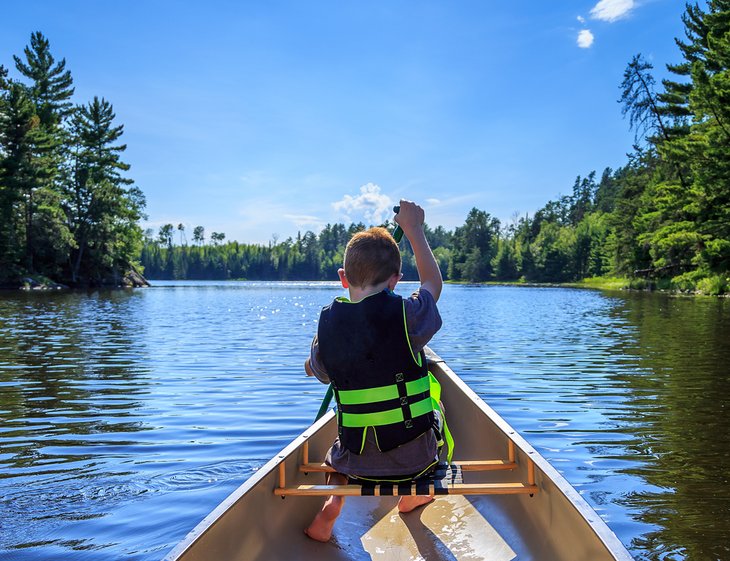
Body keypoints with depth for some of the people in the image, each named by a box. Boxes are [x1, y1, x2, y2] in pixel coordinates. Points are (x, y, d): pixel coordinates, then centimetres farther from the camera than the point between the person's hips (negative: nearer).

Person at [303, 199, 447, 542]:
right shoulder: (407, 315, -17)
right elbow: (433, 282, 5)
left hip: (357, 461, 2)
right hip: (415, 458, -1)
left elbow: (318, 372, 10)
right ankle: (410, 495, 47)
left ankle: (331, 504, 18)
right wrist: (413, 228, 14)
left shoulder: (327, 323, -9)